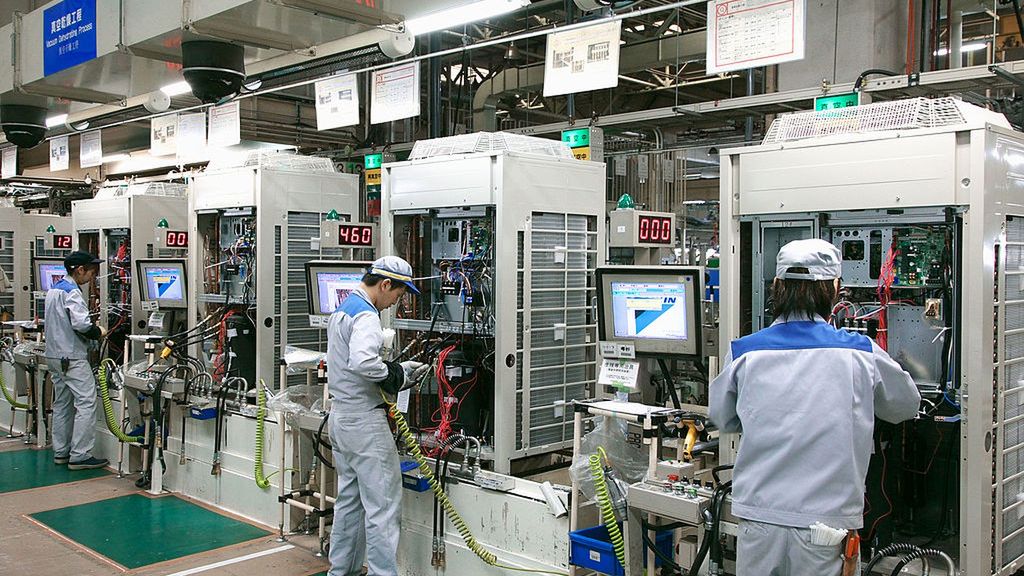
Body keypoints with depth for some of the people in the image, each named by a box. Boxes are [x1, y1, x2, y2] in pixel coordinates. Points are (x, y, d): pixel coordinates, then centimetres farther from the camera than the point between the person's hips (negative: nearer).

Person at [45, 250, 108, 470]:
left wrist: (92, 330, 14)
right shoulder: (71, 291, -15)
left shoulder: (53, 289, 16)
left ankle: (61, 452, 20)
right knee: (86, 403, -8)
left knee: (62, 403, 15)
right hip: (72, 357, -10)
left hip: (54, 355, 10)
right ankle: (79, 456, -9)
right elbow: (81, 324, -26)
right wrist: (98, 333, -8)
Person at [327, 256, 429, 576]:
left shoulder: (342, 308, 15)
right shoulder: (366, 314, -17)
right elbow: (363, 362, -34)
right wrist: (394, 374, -17)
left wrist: (400, 370, 10)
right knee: (383, 504, -5)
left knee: (349, 500, 18)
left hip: (340, 415, 10)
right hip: (365, 421, -10)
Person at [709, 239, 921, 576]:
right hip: (827, 523, -1)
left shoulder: (744, 353, -3)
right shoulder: (861, 353, -5)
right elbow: (906, 406, 15)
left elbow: (723, 420, 14)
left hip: (759, 520, 1)